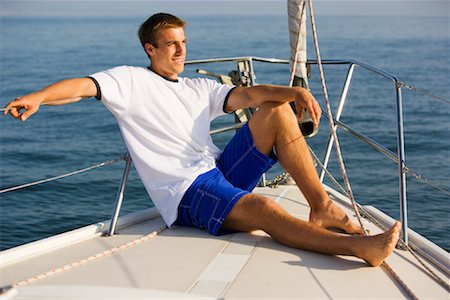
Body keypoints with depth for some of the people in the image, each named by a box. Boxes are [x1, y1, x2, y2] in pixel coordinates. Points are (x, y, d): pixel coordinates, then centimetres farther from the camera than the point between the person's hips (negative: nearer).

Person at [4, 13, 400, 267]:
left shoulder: (198, 88, 21)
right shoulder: (130, 81, 4)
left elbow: (248, 94, 7)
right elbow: (82, 86, -13)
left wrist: (295, 91, -12)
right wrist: (37, 98, -33)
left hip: (221, 172, 7)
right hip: (186, 192, -7)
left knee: (278, 111, -6)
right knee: (264, 209, -33)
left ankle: (322, 207, -12)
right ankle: (355, 246, -42)